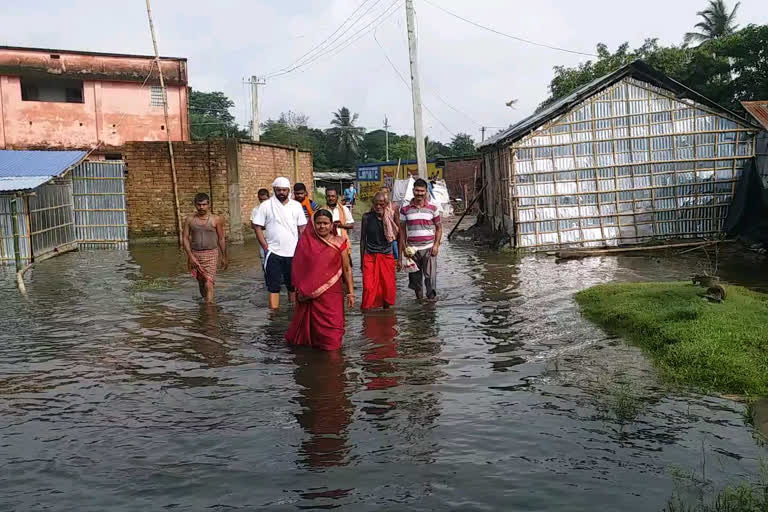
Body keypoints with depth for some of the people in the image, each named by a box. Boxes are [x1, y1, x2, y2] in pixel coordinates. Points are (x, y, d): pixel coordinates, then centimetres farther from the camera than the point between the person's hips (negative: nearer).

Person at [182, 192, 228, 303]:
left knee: (208, 284, -14)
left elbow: (221, 239, 5)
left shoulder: (216, 219, -2)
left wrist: (224, 257, 9)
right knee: (201, 283, 16)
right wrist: (190, 255, -9)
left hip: (211, 254, -3)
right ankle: (205, 301, 38)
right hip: (194, 254, 3)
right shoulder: (190, 219, 2)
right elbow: (185, 238, 3)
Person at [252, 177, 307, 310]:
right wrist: (265, 247, -8)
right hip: (273, 252, -2)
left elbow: (302, 228, 9)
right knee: (274, 285, -3)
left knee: (293, 284, 11)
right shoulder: (266, 206, -1)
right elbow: (258, 227, -2)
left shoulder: (296, 206, 6)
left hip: (293, 252, 3)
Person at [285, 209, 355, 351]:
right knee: (311, 321, 13)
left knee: (332, 323, 3)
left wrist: (351, 292, -2)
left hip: (332, 292, 0)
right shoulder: (306, 241, -1)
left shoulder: (339, 242, -1)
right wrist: (299, 290, 1)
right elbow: (299, 268, 4)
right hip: (312, 292, 0)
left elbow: (346, 268, 1)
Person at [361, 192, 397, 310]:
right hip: (370, 256, -1)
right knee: (369, 287, -7)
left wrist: (385, 218, -12)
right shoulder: (367, 217, 0)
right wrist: (362, 259, 9)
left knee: (387, 287, 5)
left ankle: (386, 308, 20)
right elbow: (363, 238, 7)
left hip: (387, 256, 1)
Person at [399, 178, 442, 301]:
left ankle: (432, 298, 0)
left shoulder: (432, 208, 6)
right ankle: (419, 300, 21)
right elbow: (402, 231, 8)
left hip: (429, 249, -1)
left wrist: (436, 244, -5)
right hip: (412, 250, 1)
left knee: (430, 277, -9)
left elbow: (439, 227, 12)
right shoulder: (405, 209, 5)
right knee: (415, 279, 7)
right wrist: (400, 255, 4)